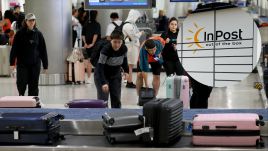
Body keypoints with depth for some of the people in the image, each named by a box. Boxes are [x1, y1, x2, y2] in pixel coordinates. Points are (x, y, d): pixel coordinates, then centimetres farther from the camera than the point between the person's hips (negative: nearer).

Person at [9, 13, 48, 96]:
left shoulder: (38, 34, 4)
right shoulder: (20, 33, -1)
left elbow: (43, 50, 6)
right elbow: (14, 48, -2)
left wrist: (45, 65, 4)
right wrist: (12, 62, -9)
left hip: (35, 64, 1)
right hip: (22, 63, -1)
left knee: (34, 85, 3)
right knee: (21, 83, -3)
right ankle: (21, 96, 25)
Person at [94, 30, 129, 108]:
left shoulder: (124, 49, -16)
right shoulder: (105, 50, -30)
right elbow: (100, 67, -32)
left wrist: (126, 71, -3)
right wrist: (103, 83, -40)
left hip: (116, 76, 5)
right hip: (102, 75, -5)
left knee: (116, 99, 5)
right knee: (103, 99, -11)